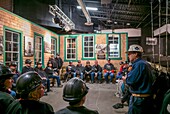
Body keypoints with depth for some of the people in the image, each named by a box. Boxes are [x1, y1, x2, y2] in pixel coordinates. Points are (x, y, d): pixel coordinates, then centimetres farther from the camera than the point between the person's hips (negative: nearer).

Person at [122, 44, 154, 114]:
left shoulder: (138, 64, -18)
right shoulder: (146, 64, 12)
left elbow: (130, 81, -24)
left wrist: (125, 78, -2)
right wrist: (128, 77, 6)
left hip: (139, 99, -9)